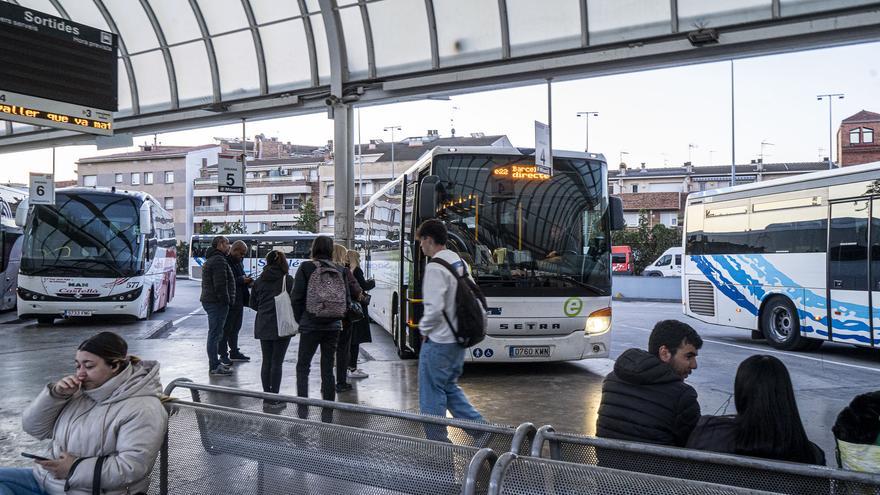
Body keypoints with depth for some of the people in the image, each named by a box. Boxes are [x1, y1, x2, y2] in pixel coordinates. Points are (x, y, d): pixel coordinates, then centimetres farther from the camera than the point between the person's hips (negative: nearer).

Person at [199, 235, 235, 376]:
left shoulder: (210, 260, 21)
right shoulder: (219, 260, -15)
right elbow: (220, 284, -22)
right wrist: (226, 300, -16)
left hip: (209, 301, 11)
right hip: (217, 302, -11)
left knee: (215, 333, 17)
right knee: (215, 333, -8)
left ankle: (215, 363, 26)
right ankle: (214, 367, -6)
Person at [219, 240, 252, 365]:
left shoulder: (239, 263, 16)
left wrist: (247, 281, 7)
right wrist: (241, 280, -23)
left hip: (238, 302, 9)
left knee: (236, 328, 16)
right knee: (226, 329, -2)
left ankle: (234, 352, 26)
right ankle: (223, 355, 4)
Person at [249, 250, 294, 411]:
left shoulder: (259, 281, 4)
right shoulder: (287, 280, -9)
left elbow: (253, 304, 8)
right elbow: (293, 302, -10)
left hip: (263, 326, 4)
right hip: (281, 326, -4)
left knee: (266, 361, 11)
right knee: (276, 362, 1)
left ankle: (267, 398, 16)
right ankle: (274, 399, 3)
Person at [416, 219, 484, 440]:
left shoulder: (435, 267, -18)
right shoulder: (459, 262, 9)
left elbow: (434, 307, -24)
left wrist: (424, 329, -6)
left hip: (438, 341, -9)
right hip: (458, 338, 9)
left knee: (432, 392, 5)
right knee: (450, 388, 21)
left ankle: (436, 440, 15)